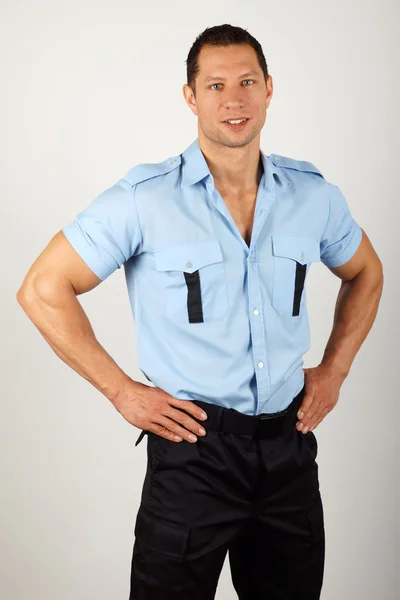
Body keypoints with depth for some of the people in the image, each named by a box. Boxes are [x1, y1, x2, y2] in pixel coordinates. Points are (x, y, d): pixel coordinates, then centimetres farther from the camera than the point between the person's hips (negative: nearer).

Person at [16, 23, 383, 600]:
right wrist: (121, 391, -10)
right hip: (193, 448, -4)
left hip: (289, 441, 4)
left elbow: (365, 274, 20)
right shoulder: (145, 198, -12)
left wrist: (335, 368, 9)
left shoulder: (313, 194, 1)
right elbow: (43, 290, -8)